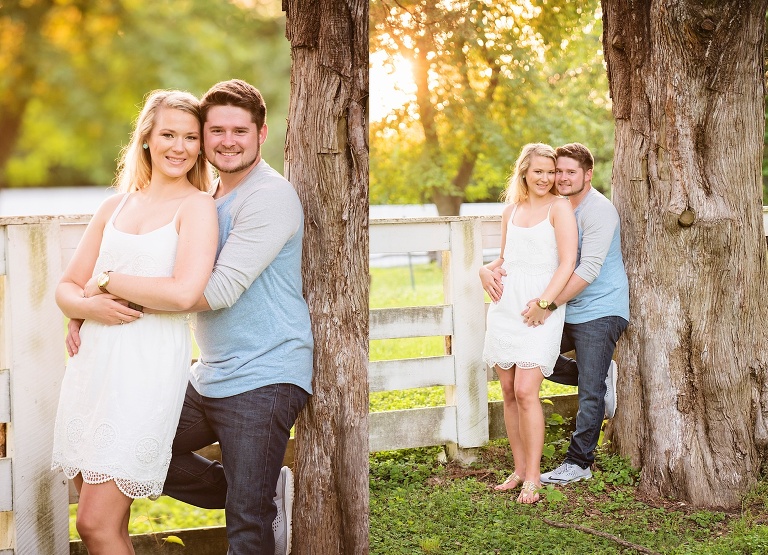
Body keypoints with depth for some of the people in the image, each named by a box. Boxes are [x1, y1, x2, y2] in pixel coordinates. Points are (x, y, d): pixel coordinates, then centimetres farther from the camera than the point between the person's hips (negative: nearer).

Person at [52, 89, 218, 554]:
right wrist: (88, 305, -8)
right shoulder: (115, 207, 15)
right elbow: (67, 287, 16)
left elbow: (184, 292, -18)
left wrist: (107, 280, -6)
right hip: (93, 362, 6)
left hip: (149, 366, -6)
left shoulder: (197, 205, -2)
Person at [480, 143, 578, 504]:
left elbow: (567, 263, -11)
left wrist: (544, 303, -18)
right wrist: (486, 270, 5)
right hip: (505, 307, 6)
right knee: (509, 392, 7)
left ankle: (533, 479, -8)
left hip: (540, 310, -6)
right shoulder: (511, 211, 15)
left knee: (525, 391, -14)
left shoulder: (559, 208, -3)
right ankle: (519, 469, 17)